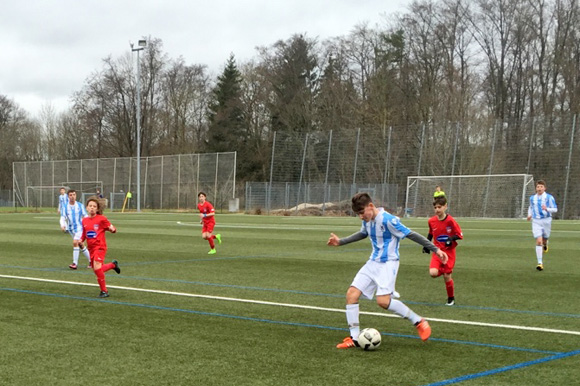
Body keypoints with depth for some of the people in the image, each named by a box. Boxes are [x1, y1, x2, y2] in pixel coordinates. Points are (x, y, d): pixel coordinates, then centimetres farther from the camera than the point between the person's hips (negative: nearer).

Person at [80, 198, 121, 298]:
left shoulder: (101, 219, -9)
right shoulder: (84, 220, 8)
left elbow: (112, 228, -3)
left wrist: (112, 229, -27)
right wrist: (81, 240, 1)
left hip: (100, 247, -7)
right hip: (91, 248, 7)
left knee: (97, 268, -22)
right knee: (96, 270, 14)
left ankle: (104, 291, -8)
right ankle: (113, 264, 43)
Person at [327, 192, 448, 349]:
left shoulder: (388, 220, -21)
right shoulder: (367, 220, 4)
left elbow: (411, 235, -16)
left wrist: (436, 249, -14)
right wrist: (340, 242, 29)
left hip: (388, 264, -8)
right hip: (373, 263, 8)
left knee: (383, 301, -24)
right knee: (351, 293, -4)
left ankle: (419, 322, -5)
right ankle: (354, 338, 3)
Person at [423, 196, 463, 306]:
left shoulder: (450, 221, -13)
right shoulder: (431, 221, -1)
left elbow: (460, 235, -8)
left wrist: (452, 239, -25)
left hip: (449, 252, -3)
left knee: (447, 277, 0)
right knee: (433, 273, -19)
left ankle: (451, 298, 23)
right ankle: (443, 271, 17)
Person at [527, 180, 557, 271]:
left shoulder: (549, 197, -6)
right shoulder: (532, 198, 6)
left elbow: (555, 209, -4)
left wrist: (547, 209, -23)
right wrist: (529, 214, 7)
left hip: (546, 220, -1)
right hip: (536, 221, 1)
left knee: (544, 239, 12)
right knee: (538, 241, -12)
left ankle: (545, 244, 54)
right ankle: (540, 263, -14)